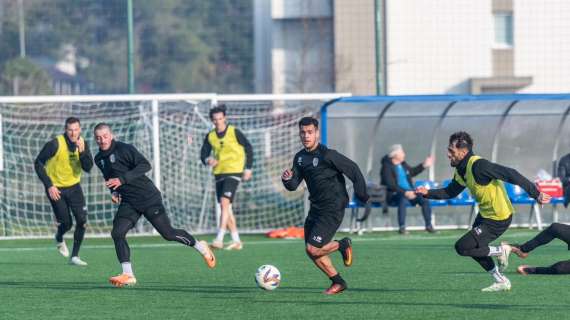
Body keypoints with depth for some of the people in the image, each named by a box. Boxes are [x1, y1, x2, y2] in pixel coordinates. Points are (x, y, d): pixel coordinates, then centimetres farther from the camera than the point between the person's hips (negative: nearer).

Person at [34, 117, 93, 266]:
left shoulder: (83, 144, -7)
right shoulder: (55, 144, -21)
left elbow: (88, 168, -14)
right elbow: (38, 164, -14)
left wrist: (82, 152, -31)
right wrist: (49, 185, -19)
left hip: (74, 186, 4)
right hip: (56, 188, -4)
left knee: (82, 220, -9)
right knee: (66, 223, -5)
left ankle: (75, 256, 4)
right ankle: (59, 239, 33)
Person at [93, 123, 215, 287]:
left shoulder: (124, 149, -14)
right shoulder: (99, 159, 9)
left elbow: (145, 165, -24)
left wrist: (122, 179, -31)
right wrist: (113, 191, 5)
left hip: (148, 198, -6)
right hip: (128, 203, 6)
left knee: (168, 233, -2)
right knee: (117, 233, -13)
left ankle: (201, 247, 21)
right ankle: (128, 275, -10)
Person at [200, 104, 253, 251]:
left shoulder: (234, 132, -7)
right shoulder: (210, 136, 6)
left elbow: (249, 149, 0)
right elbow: (203, 154, 9)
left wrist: (248, 168, -3)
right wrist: (208, 160, -15)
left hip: (234, 171, -6)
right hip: (219, 173, 6)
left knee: (225, 202, -20)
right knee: (225, 207, 7)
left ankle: (219, 239, -23)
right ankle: (236, 241, 17)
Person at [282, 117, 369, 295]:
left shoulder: (327, 155, -17)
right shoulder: (300, 158, 7)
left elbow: (353, 169, -12)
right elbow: (293, 186, 5)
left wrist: (362, 195, -9)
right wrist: (287, 179, -18)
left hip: (332, 209, -8)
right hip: (316, 208, 8)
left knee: (313, 248, -16)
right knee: (311, 252, 8)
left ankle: (343, 245, 11)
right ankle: (338, 283, 23)